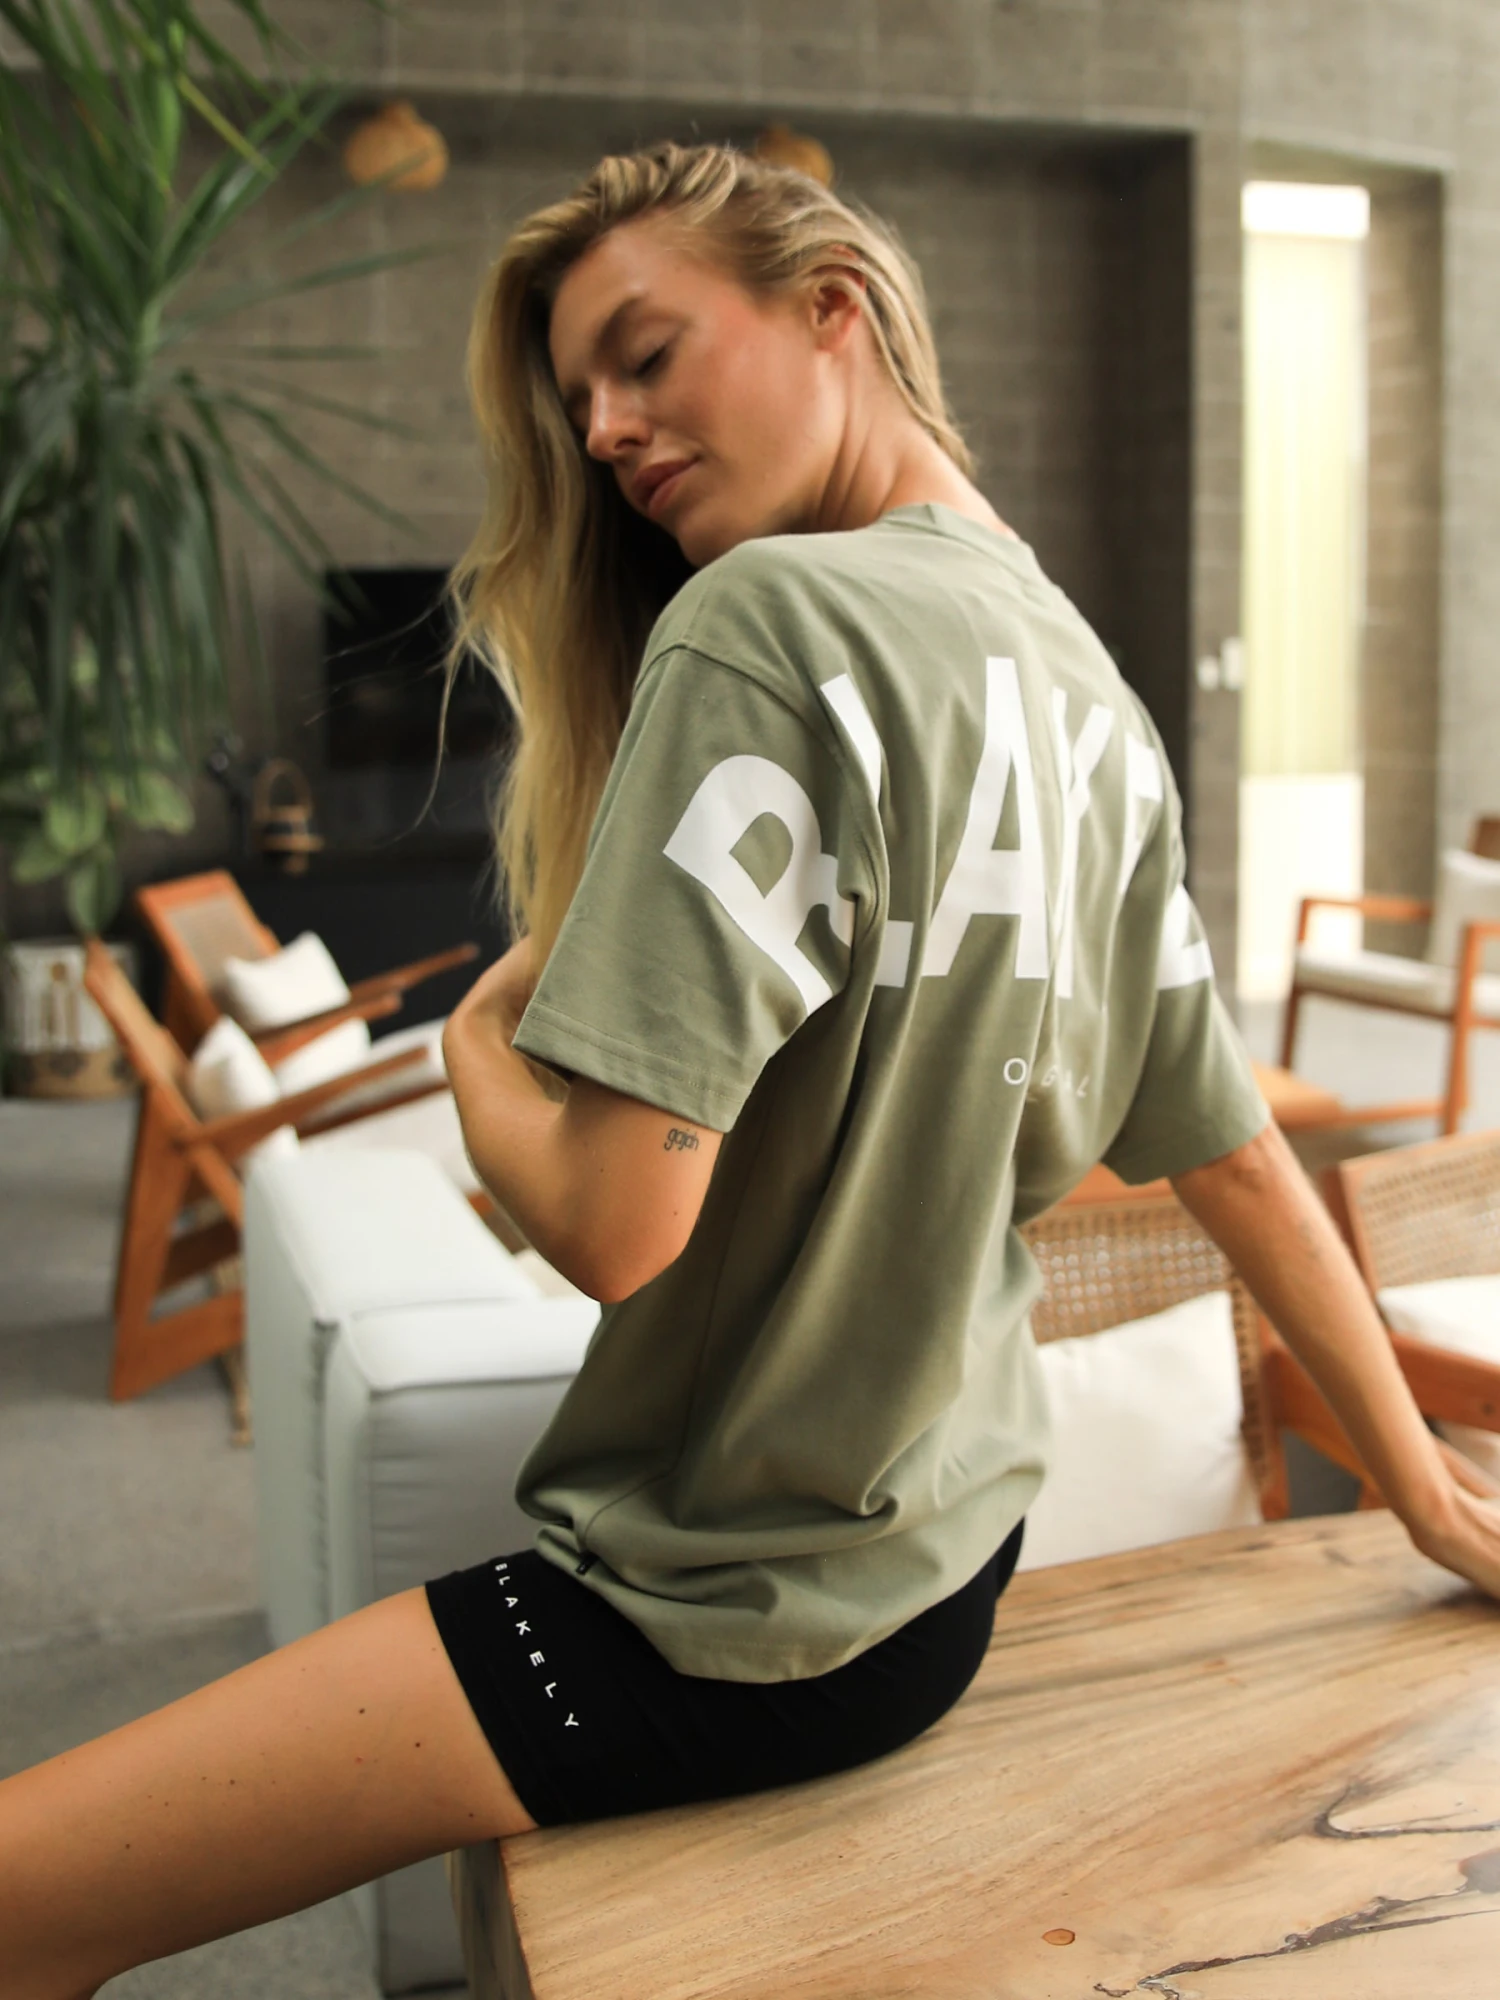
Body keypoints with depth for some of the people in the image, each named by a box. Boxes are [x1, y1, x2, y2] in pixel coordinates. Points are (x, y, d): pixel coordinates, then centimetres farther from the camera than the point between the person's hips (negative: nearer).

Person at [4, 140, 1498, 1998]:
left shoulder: (764, 616, -20)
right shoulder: (1092, 696, 6)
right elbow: (1232, 1153, 11)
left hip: (742, 1634, -9)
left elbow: (613, 1218, -25)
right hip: (949, 1555, 9)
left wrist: (477, 1040, -3)